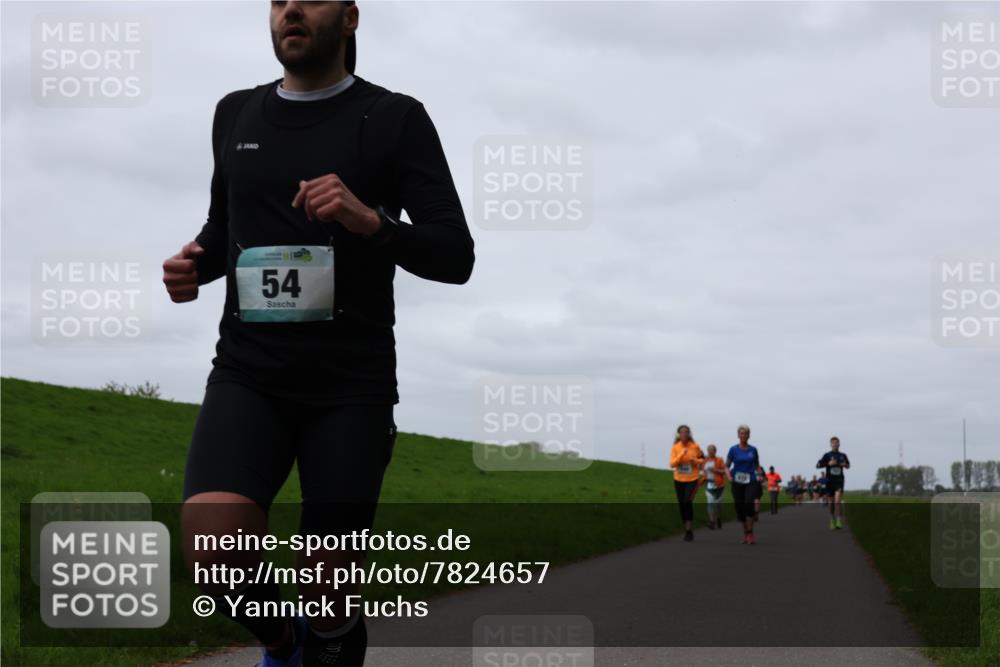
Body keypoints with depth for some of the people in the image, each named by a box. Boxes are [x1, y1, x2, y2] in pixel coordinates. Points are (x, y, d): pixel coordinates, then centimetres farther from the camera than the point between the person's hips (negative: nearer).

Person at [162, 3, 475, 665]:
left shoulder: (397, 119, -1)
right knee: (212, 546, -22)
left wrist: (370, 220, -24)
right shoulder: (236, 114, 11)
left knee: (328, 598, -1)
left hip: (352, 384, -2)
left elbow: (455, 257, -5)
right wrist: (194, 268, 2)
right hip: (247, 373, 2)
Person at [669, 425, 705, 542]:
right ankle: (687, 529, 22)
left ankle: (689, 529, -11)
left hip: (692, 479, -3)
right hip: (679, 480, 3)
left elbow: (702, 459, 10)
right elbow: (672, 464, -11)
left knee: (688, 501, -19)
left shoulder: (695, 446, -4)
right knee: (681, 504, 6)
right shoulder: (675, 447, -3)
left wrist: (696, 461, -11)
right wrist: (682, 454, -22)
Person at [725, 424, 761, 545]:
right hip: (737, 482, 1)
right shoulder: (733, 449, 2)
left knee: (749, 504, -20)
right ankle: (745, 533, 19)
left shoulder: (753, 449, 6)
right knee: (740, 507, 2)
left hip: (750, 481, -1)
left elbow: (757, 466, 15)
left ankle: (750, 533, -17)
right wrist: (729, 476, -16)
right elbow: (727, 466, 4)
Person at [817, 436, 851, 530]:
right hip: (829, 481, 0)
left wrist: (845, 465, -1)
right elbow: (818, 465, -6)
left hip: (839, 481, 0)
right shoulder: (827, 455, 0)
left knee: (838, 501, -19)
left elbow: (848, 465, 23)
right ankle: (832, 523, 19)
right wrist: (829, 464, -18)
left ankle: (839, 521, -13)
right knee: (831, 503, 6)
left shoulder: (843, 455, 7)